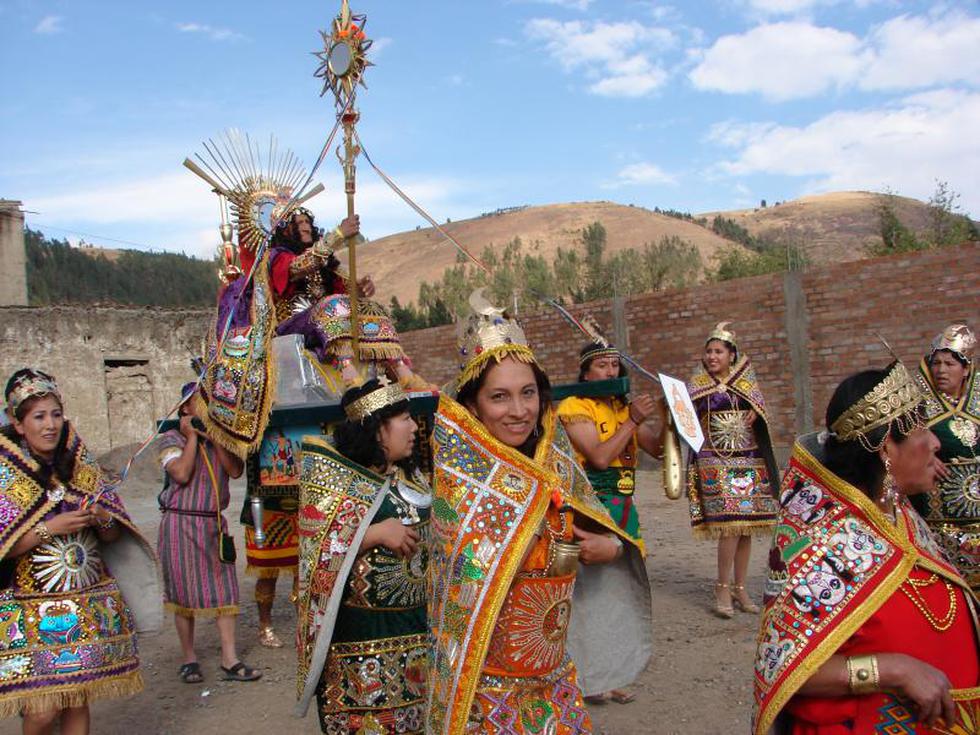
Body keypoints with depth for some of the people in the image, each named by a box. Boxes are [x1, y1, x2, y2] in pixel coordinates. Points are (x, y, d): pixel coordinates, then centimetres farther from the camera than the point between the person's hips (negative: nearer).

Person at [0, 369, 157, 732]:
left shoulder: (82, 466, 7)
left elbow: (114, 536, 10)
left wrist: (102, 520, -10)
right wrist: (51, 528, -18)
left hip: (90, 602, 3)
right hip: (31, 606, -3)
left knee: (79, 701, 4)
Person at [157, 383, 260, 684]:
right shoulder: (171, 439, -1)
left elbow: (235, 470, -6)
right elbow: (182, 474, -18)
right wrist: (192, 436, -11)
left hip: (215, 523, 4)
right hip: (181, 523, -4)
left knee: (225, 589, -1)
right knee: (185, 592, 3)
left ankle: (230, 660, 3)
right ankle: (189, 659, 17)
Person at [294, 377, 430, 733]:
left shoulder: (410, 476, 9)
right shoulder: (332, 478, -10)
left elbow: (432, 530, 18)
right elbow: (318, 552, -16)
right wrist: (375, 534, -24)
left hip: (416, 630, 6)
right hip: (358, 636, -6)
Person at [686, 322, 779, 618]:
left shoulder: (746, 382, 11)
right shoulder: (697, 385, 3)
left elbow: (761, 411, 18)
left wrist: (755, 413, -2)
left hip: (750, 460, 4)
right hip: (716, 462, -4)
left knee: (746, 526, 5)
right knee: (731, 524, -14)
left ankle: (740, 588, 17)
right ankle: (722, 588, -1)